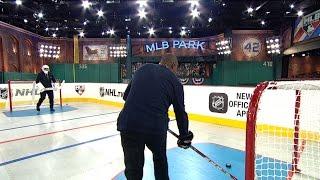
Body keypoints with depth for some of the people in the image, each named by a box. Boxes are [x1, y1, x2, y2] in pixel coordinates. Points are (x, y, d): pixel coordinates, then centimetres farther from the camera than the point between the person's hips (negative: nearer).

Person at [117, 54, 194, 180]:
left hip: (128, 123, 2)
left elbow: (126, 95, 18)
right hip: (156, 126, -1)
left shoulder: (143, 68, 16)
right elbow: (180, 111, 12)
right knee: (160, 159, 29)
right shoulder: (174, 80, 9)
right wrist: (184, 136, 25)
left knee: (133, 167, 17)